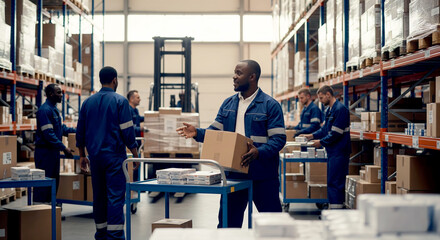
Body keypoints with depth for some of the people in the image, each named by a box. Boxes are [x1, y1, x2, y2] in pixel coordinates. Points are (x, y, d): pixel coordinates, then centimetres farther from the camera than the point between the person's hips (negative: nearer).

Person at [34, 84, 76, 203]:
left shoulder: (55, 109, 14)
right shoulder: (44, 110, -17)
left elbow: (61, 128, 21)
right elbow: (48, 133, -22)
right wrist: (63, 148, -22)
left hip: (54, 150, 10)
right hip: (45, 151, -10)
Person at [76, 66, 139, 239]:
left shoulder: (88, 102, 10)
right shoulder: (120, 101, -7)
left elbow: (80, 131, 13)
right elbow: (127, 131, -10)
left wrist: (82, 155, 21)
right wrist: (135, 155, -2)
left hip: (95, 156, 5)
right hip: (115, 155, -5)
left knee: (99, 196, 12)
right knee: (116, 196, -5)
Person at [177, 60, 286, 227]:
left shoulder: (270, 105, -6)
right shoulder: (228, 104, 12)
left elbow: (279, 138, -12)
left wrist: (259, 152, -28)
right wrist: (197, 133, -6)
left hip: (262, 174, -5)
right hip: (233, 173, 5)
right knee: (228, 221, 12)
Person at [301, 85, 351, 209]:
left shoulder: (340, 109, -16)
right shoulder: (329, 110, 15)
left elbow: (336, 133, -20)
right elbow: (325, 129, 22)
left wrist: (321, 142, -11)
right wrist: (312, 136, 9)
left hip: (339, 152, -10)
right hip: (332, 152, 10)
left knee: (335, 183, -9)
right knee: (332, 182, 13)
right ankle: (334, 209, 19)